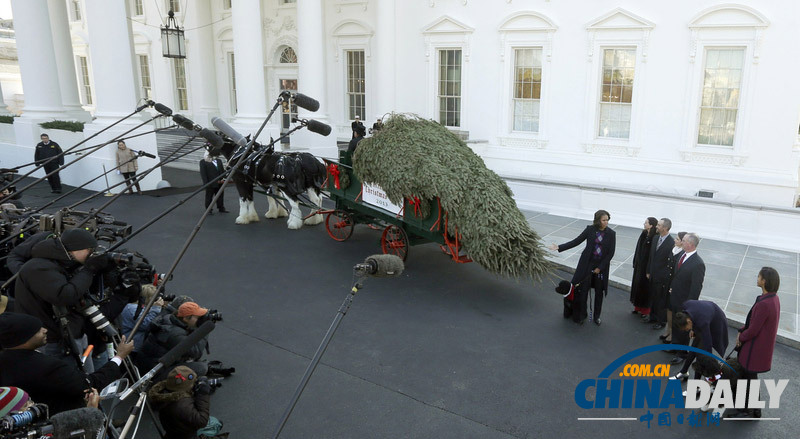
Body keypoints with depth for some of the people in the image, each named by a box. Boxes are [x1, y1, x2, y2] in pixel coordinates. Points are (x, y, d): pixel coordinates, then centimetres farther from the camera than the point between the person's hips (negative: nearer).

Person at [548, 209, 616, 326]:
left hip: (602, 265, 0)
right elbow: (576, 241, -3)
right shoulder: (590, 229, -5)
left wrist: (600, 268, -8)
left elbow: (611, 253, -5)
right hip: (587, 264, 0)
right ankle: (581, 315, 17)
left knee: (599, 292, 11)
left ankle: (597, 317, 28)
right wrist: (559, 247, -12)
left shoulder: (611, 234, -6)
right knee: (582, 290, 1)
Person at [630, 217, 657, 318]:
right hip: (639, 264, 8)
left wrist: (649, 270, -18)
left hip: (647, 266, -8)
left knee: (645, 286, 3)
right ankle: (638, 307, 31)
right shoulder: (643, 234, 2)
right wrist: (635, 263, 12)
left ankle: (645, 311, 17)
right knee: (637, 285, 16)